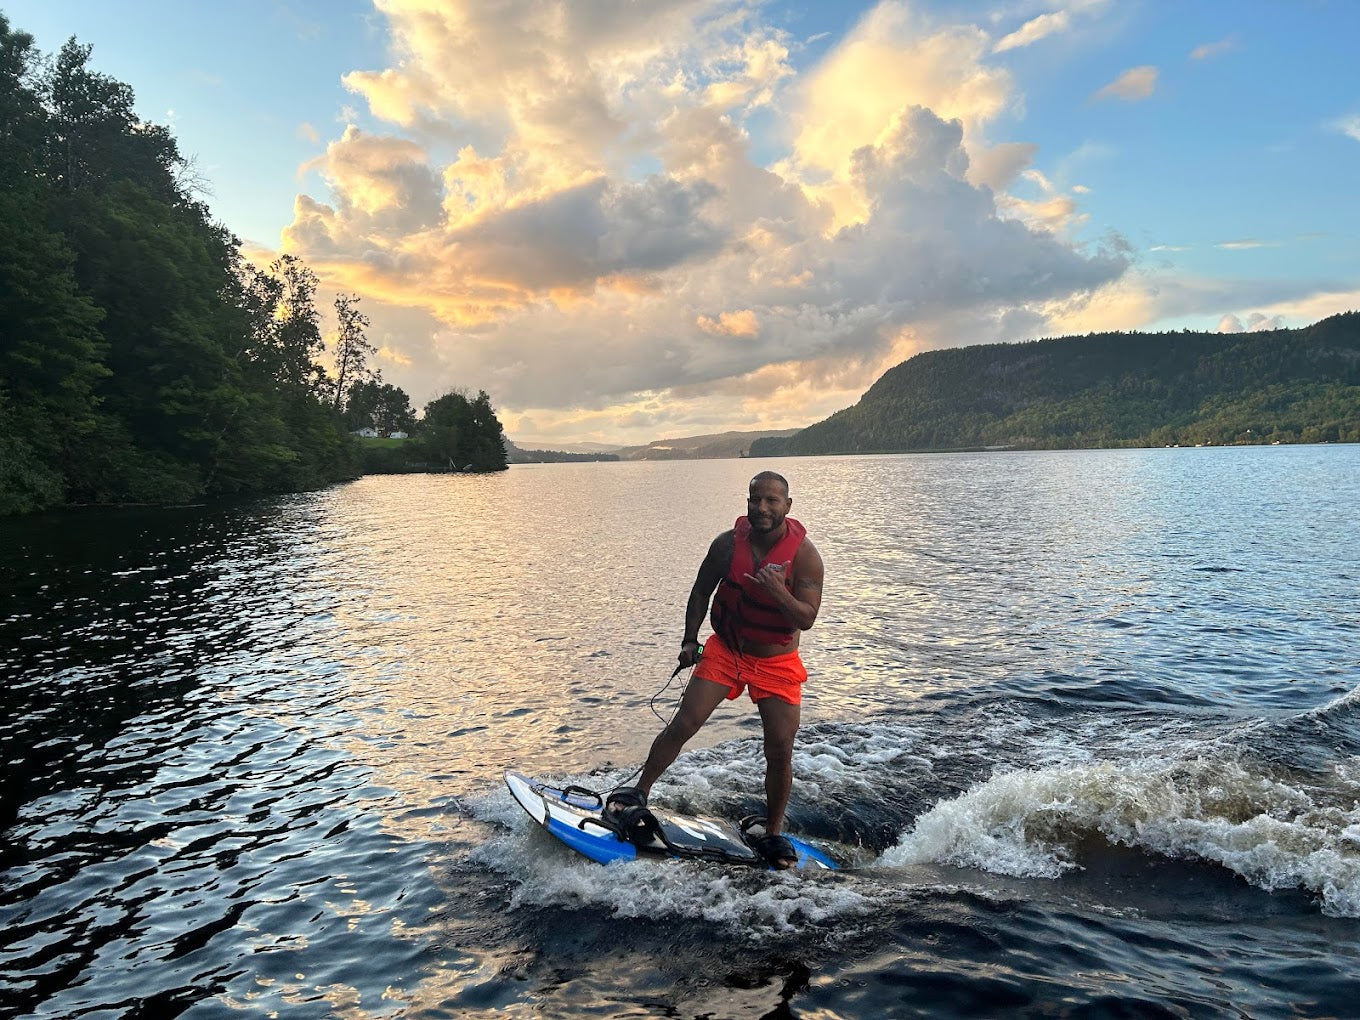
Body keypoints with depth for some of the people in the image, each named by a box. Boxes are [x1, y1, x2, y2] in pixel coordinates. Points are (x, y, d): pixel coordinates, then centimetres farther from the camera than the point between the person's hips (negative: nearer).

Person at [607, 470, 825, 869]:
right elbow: (701, 592, 6)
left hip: (776, 662, -1)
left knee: (780, 751, -3)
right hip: (725, 651, 1)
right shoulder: (728, 544, -10)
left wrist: (778, 592, -37)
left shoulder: (804, 555, -16)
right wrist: (690, 640, -1)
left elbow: (807, 619, -20)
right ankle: (639, 792, 12)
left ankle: (772, 833, 17)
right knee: (683, 724, -7)